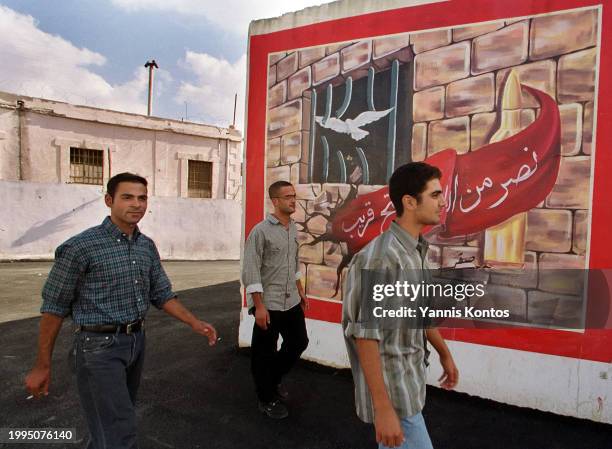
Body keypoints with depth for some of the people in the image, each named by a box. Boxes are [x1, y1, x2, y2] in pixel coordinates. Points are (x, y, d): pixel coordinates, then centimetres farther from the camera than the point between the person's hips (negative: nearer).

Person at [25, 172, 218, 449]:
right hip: (100, 346, -7)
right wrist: (42, 366, -5)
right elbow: (54, 307, -9)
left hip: (136, 342, 7)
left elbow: (162, 294, 11)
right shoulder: (81, 246, -15)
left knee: (119, 416, 22)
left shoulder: (147, 246, 4)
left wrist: (194, 323, -1)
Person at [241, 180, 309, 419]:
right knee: (264, 353, 8)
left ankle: (273, 379, 40)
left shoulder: (294, 229, 8)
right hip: (269, 304, -7)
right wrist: (259, 306, -19)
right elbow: (250, 271, -17)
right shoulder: (261, 231, -15)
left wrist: (301, 291, 19)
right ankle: (267, 399, 28)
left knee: (299, 342, 16)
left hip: (292, 301, 7)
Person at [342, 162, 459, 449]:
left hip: (409, 379, 9)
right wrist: (383, 407, -24)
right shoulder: (382, 257, -26)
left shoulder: (416, 250, 4)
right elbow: (366, 336, -25)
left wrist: (444, 353, 24)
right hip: (392, 387, -9)